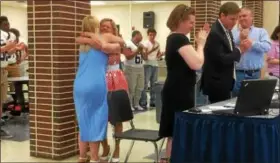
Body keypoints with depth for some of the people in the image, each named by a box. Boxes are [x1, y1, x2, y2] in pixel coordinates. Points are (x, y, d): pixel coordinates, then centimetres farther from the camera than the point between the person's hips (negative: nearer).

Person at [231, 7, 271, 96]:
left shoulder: (261, 31, 8)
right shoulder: (233, 32, 8)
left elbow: (267, 47, -8)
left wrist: (253, 44, -22)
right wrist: (240, 38, -15)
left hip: (255, 74, 1)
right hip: (237, 73, 0)